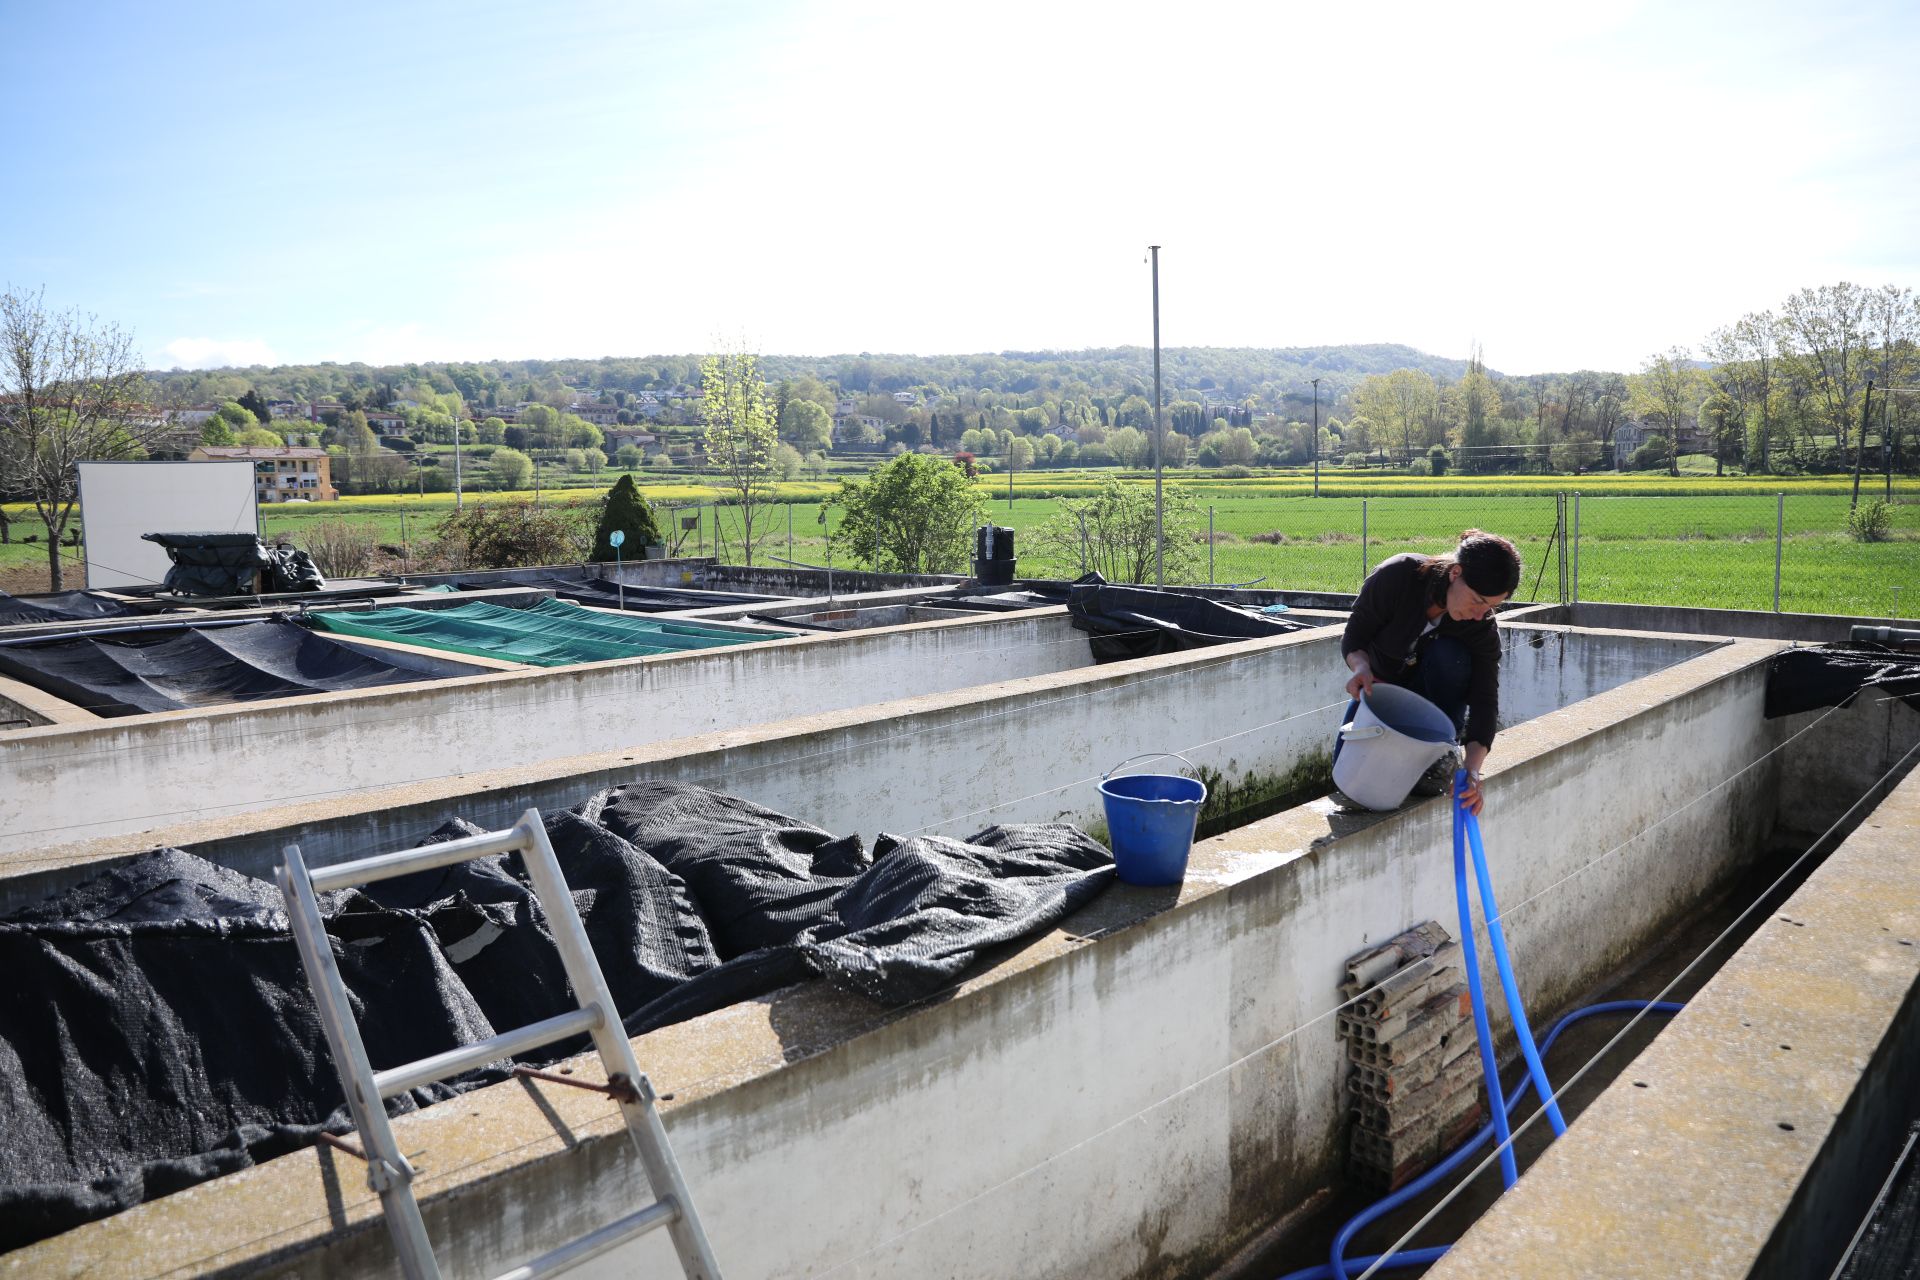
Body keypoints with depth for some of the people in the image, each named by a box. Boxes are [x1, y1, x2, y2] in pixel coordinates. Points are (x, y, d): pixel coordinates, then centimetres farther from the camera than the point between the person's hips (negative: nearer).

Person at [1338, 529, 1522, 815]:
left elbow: (1484, 701, -26)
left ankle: (1442, 755, -17)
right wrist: (1362, 667, -44)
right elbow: (1354, 635, -20)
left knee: (1448, 653, -34)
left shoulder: (1482, 629, -25)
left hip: (1435, 694, 1)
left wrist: (1473, 769, -40)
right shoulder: (1397, 575, -30)